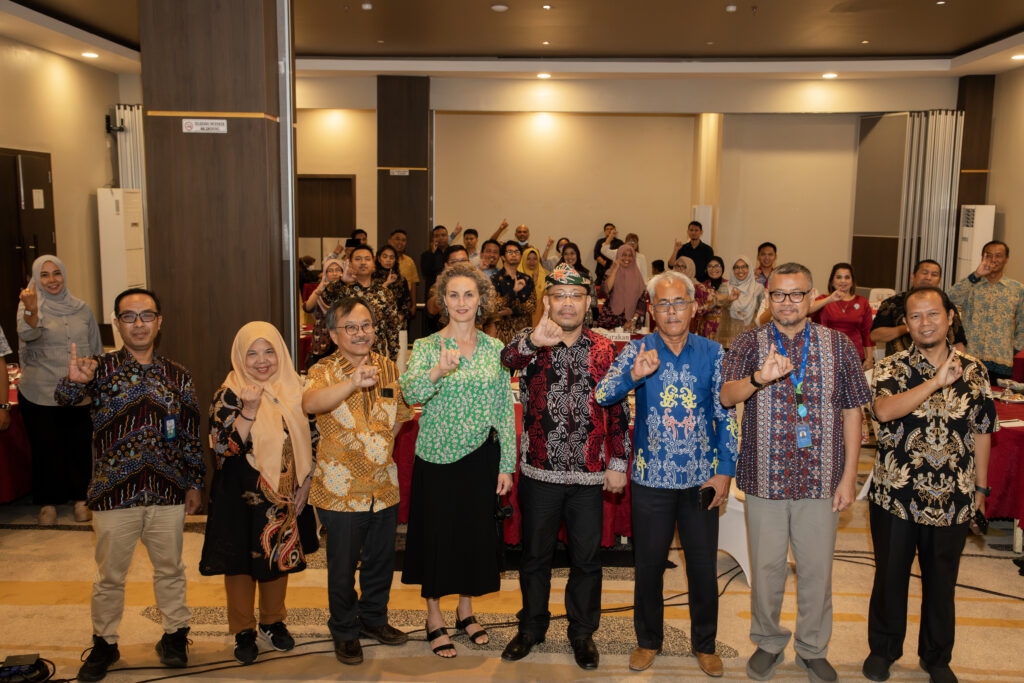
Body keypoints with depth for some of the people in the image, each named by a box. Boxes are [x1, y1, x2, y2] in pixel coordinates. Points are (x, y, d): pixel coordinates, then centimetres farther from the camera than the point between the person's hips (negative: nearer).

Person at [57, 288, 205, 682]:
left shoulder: (177, 376, 4)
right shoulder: (100, 368, -2)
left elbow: (191, 435, 8)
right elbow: (63, 402, -19)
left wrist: (195, 483, 8)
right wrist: (74, 381, -41)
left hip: (168, 495, 2)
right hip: (114, 495, -1)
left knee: (170, 570, 15)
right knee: (109, 576, 12)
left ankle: (175, 635, 32)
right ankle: (104, 643, 30)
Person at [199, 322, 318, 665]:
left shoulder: (294, 389, 0)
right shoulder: (228, 395, -11)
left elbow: (311, 438, 8)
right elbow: (223, 446, -20)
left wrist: (306, 482, 1)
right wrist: (249, 410, -31)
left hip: (286, 495, 4)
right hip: (242, 496, -3)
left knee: (281, 557, 16)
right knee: (242, 561, 7)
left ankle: (273, 621, 36)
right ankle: (243, 630, 26)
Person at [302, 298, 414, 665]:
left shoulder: (388, 367, 4)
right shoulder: (324, 371, -10)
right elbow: (310, 403, -34)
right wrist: (353, 383, -48)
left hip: (384, 487, 4)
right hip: (341, 491, -4)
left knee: (381, 560, 18)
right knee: (343, 566, 9)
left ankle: (374, 618, 40)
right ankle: (344, 631, 30)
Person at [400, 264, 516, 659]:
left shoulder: (495, 349, 2)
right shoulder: (426, 347, -4)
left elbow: (505, 410, 3)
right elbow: (410, 393, -22)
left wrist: (507, 464, 0)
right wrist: (438, 371, -41)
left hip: (481, 456, 2)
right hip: (437, 456, -2)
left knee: (476, 533, 12)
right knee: (436, 534, 6)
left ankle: (466, 610, 33)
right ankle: (434, 619, 24)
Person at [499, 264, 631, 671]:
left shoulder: (604, 351, 3)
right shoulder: (530, 343, -1)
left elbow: (618, 410, 6)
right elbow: (507, 358, -25)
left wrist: (618, 462, 2)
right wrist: (532, 341, -47)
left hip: (590, 475, 1)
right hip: (540, 471, 0)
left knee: (587, 558, 10)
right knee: (535, 555, 13)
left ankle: (583, 632, 29)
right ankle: (531, 627, 32)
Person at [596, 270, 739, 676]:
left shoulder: (712, 353, 0)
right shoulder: (638, 350, -3)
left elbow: (727, 416, 2)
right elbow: (602, 397, -14)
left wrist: (725, 471, -4)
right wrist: (633, 374, -33)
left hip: (702, 478, 1)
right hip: (652, 477, -1)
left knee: (704, 566, 11)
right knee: (649, 564, 12)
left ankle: (704, 643, 32)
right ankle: (648, 640, 33)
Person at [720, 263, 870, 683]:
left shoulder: (839, 345, 2)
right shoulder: (749, 344, -1)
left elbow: (852, 413, 4)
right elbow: (727, 397, -15)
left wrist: (849, 476, 0)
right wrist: (759, 377, -37)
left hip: (820, 481, 1)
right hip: (765, 479, 0)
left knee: (817, 569, 11)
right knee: (766, 567, 12)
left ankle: (813, 649, 32)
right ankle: (768, 643, 33)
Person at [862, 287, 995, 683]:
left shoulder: (974, 371, 2)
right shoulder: (891, 368, -6)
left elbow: (981, 431, 8)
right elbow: (884, 411, -26)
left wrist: (980, 487, 10)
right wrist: (937, 381, -31)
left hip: (952, 501, 2)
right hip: (896, 497, -2)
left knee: (941, 582, 15)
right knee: (890, 577, 13)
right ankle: (883, 650, 32)